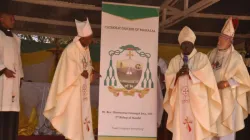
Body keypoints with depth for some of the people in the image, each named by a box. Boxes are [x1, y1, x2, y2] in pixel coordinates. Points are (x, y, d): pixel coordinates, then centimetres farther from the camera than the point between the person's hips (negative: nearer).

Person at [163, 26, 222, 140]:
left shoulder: (202, 58, 6)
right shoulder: (175, 60, 15)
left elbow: (206, 75, -8)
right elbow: (168, 78, 7)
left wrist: (189, 72, -10)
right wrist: (178, 74, -11)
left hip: (197, 100, -3)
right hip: (180, 100, 3)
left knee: (197, 128, -6)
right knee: (180, 127, 0)